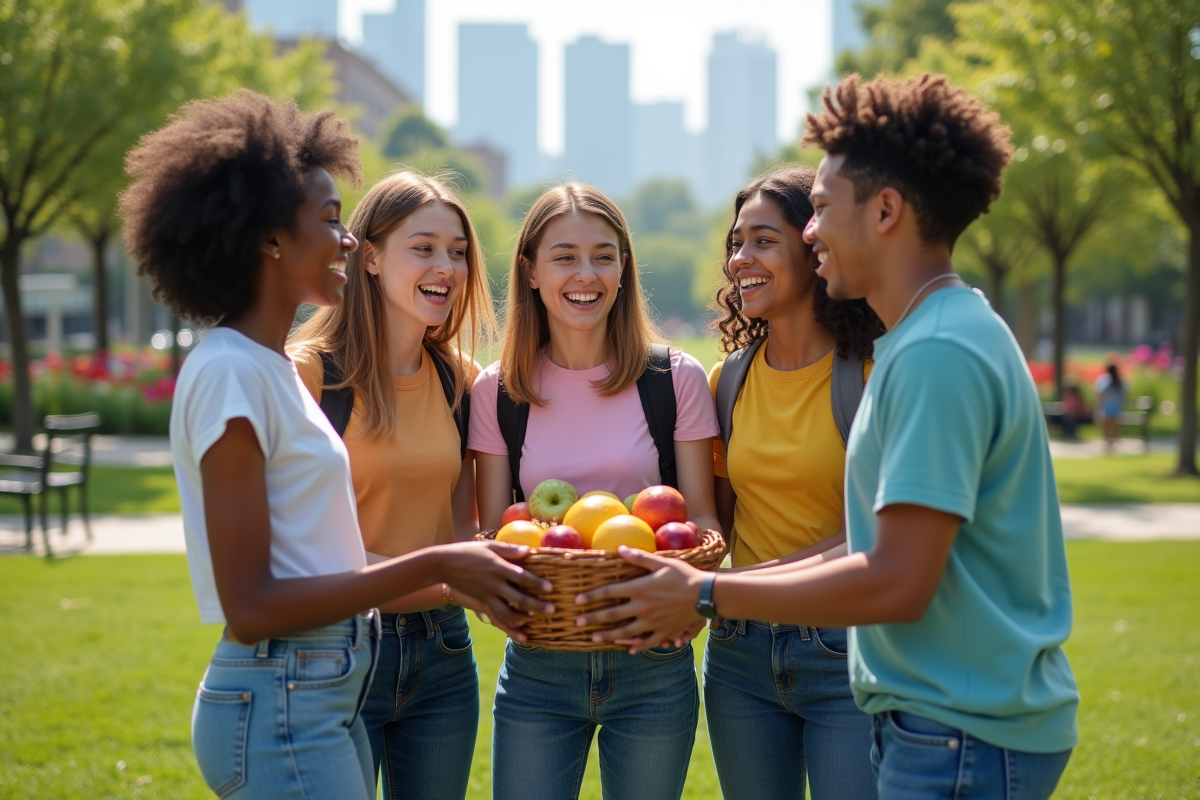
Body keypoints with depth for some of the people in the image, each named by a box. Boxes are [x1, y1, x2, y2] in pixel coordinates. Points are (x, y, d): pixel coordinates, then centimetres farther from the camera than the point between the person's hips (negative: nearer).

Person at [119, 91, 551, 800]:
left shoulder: (274, 367, 13)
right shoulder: (229, 373, -15)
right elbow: (251, 607, -18)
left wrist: (469, 578, 6)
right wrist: (434, 567, -16)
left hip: (331, 696, 9)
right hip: (282, 708, -9)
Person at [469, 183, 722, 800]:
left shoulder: (675, 379, -1)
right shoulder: (497, 391, 2)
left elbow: (702, 519, 1)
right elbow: (490, 536, 4)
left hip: (651, 663, 0)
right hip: (537, 668, 1)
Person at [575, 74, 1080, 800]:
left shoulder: (937, 355, -20)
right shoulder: (931, 337, 13)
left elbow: (899, 582, -23)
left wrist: (708, 597, -14)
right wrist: (714, 585, 10)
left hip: (966, 738, -9)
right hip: (940, 720, 9)